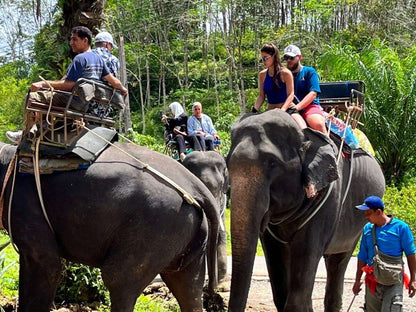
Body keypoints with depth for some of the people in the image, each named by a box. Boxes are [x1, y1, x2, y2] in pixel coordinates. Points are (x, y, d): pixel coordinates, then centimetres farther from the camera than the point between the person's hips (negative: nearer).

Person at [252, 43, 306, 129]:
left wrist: (282, 110, -26)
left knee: (303, 131, -26)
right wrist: (255, 109, -11)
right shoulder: (262, 75, 7)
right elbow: (261, 96, 9)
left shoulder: (285, 73, -5)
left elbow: (290, 95, -9)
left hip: (288, 109, -4)